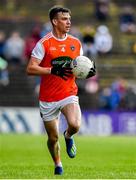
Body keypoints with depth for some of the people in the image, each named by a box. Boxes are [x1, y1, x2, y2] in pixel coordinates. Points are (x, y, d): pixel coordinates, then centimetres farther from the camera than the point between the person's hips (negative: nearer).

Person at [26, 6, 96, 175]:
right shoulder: (44, 43, -8)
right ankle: (58, 165, 34)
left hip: (69, 94, 2)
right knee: (53, 138, 6)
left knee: (75, 125, -26)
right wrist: (52, 70, -24)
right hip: (48, 99, -2)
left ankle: (68, 136, 11)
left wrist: (88, 72, -6)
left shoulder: (76, 43, 6)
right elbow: (30, 69, -13)